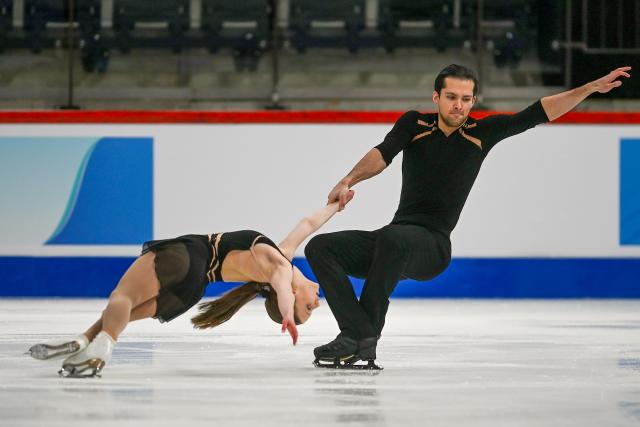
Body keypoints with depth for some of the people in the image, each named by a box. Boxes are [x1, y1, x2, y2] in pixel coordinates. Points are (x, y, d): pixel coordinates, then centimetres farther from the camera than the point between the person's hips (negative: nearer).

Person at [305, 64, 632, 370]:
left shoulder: (482, 132, 6)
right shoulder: (414, 124, 8)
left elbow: (538, 113, 4)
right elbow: (382, 155, -8)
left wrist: (593, 87, -2)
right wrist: (348, 181, -28)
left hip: (433, 248, -4)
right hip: (391, 244, 4)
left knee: (391, 237, -37)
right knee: (320, 248, -16)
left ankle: (358, 339, -33)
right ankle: (361, 341, -31)